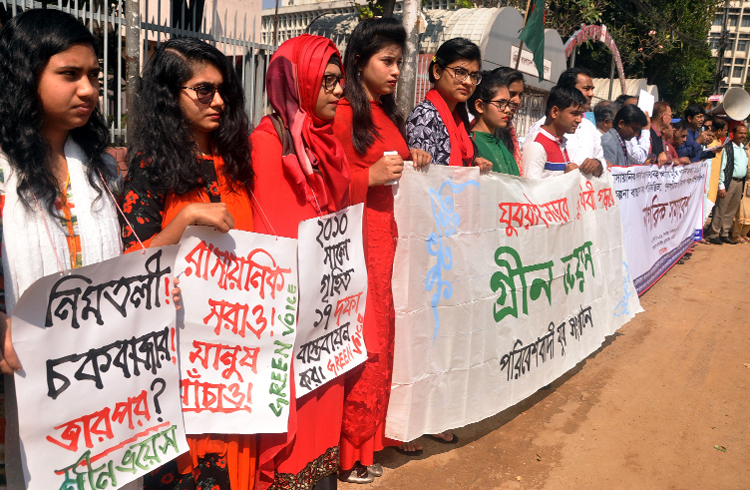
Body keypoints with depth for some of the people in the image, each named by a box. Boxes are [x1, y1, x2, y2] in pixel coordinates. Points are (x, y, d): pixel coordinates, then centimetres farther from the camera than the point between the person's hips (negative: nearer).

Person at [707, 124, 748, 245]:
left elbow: (745, 167, 20)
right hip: (729, 182, -7)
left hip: (740, 182, 7)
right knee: (721, 210, -5)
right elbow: (722, 167, -11)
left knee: (731, 211, 10)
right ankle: (713, 235, 3)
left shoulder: (744, 149, 15)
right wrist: (721, 186, -16)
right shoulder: (727, 148, -8)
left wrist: (743, 185, 11)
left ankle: (724, 234, 18)